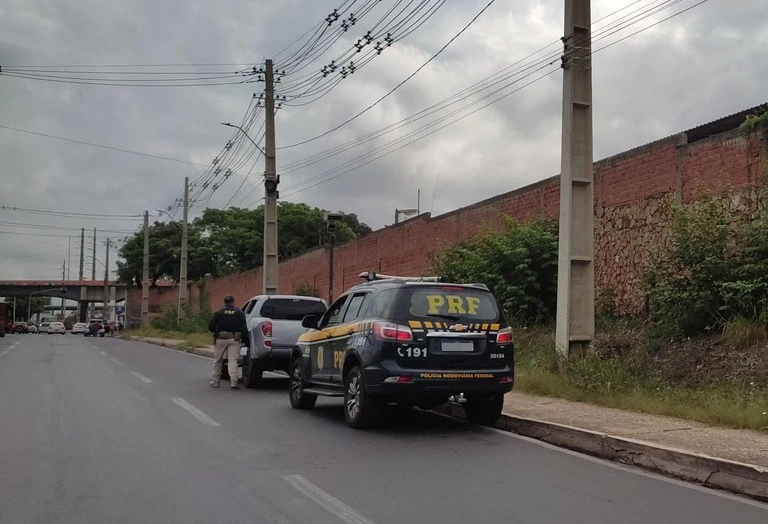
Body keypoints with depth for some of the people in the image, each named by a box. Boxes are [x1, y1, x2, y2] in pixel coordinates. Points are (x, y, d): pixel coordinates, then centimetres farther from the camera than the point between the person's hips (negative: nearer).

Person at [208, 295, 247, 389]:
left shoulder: (218, 313, 6)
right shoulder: (239, 313, 7)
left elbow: (211, 326, -2)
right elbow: (244, 328, -3)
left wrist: (215, 332, 15)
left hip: (220, 339, 0)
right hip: (233, 340, 0)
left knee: (217, 360, 13)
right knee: (233, 360, -2)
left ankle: (215, 381, 18)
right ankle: (233, 381, -14)